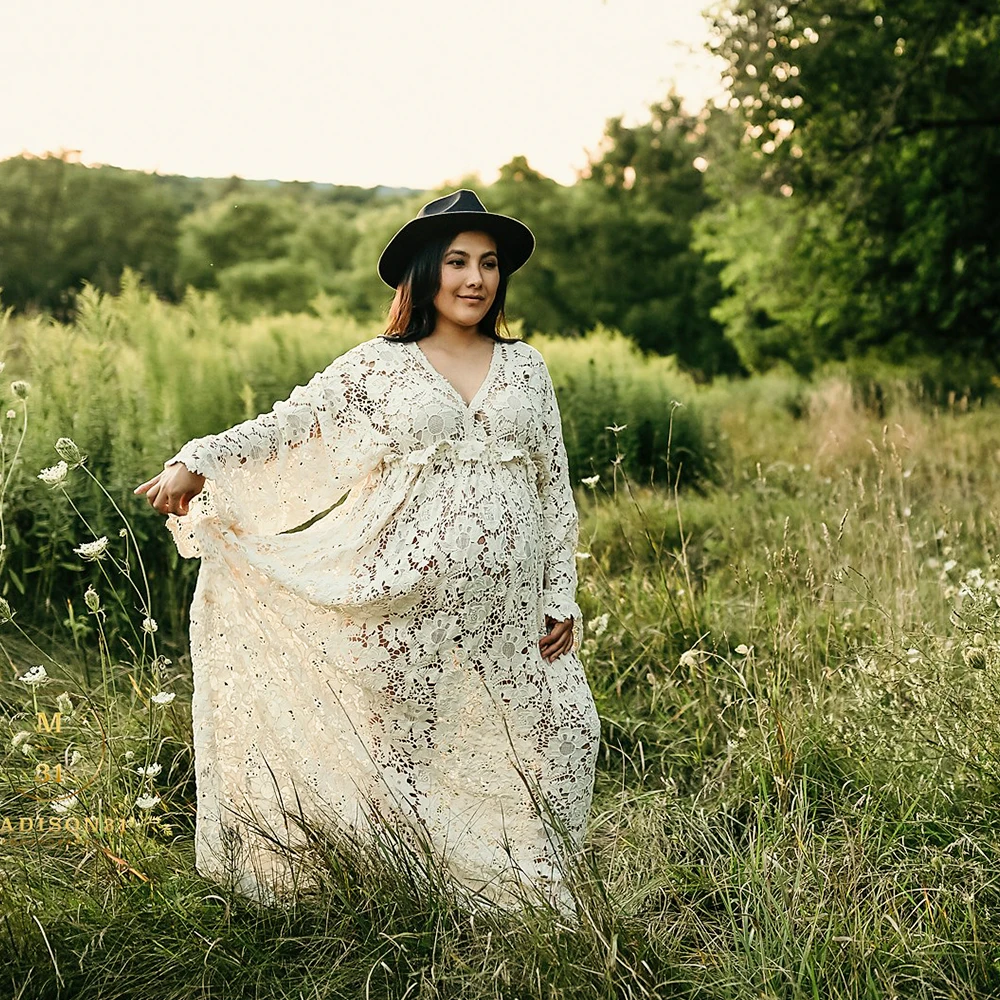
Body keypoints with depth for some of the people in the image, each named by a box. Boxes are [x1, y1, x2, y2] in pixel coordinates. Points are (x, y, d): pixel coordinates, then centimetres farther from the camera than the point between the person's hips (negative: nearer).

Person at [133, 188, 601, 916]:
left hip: (508, 609, 3)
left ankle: (524, 901, 25)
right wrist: (197, 463, -18)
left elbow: (555, 487, 11)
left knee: (560, 732, 6)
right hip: (411, 607, -3)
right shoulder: (378, 367, 2)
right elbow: (286, 426, -3)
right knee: (406, 752, 5)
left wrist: (562, 596, 7)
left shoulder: (526, 367, 10)